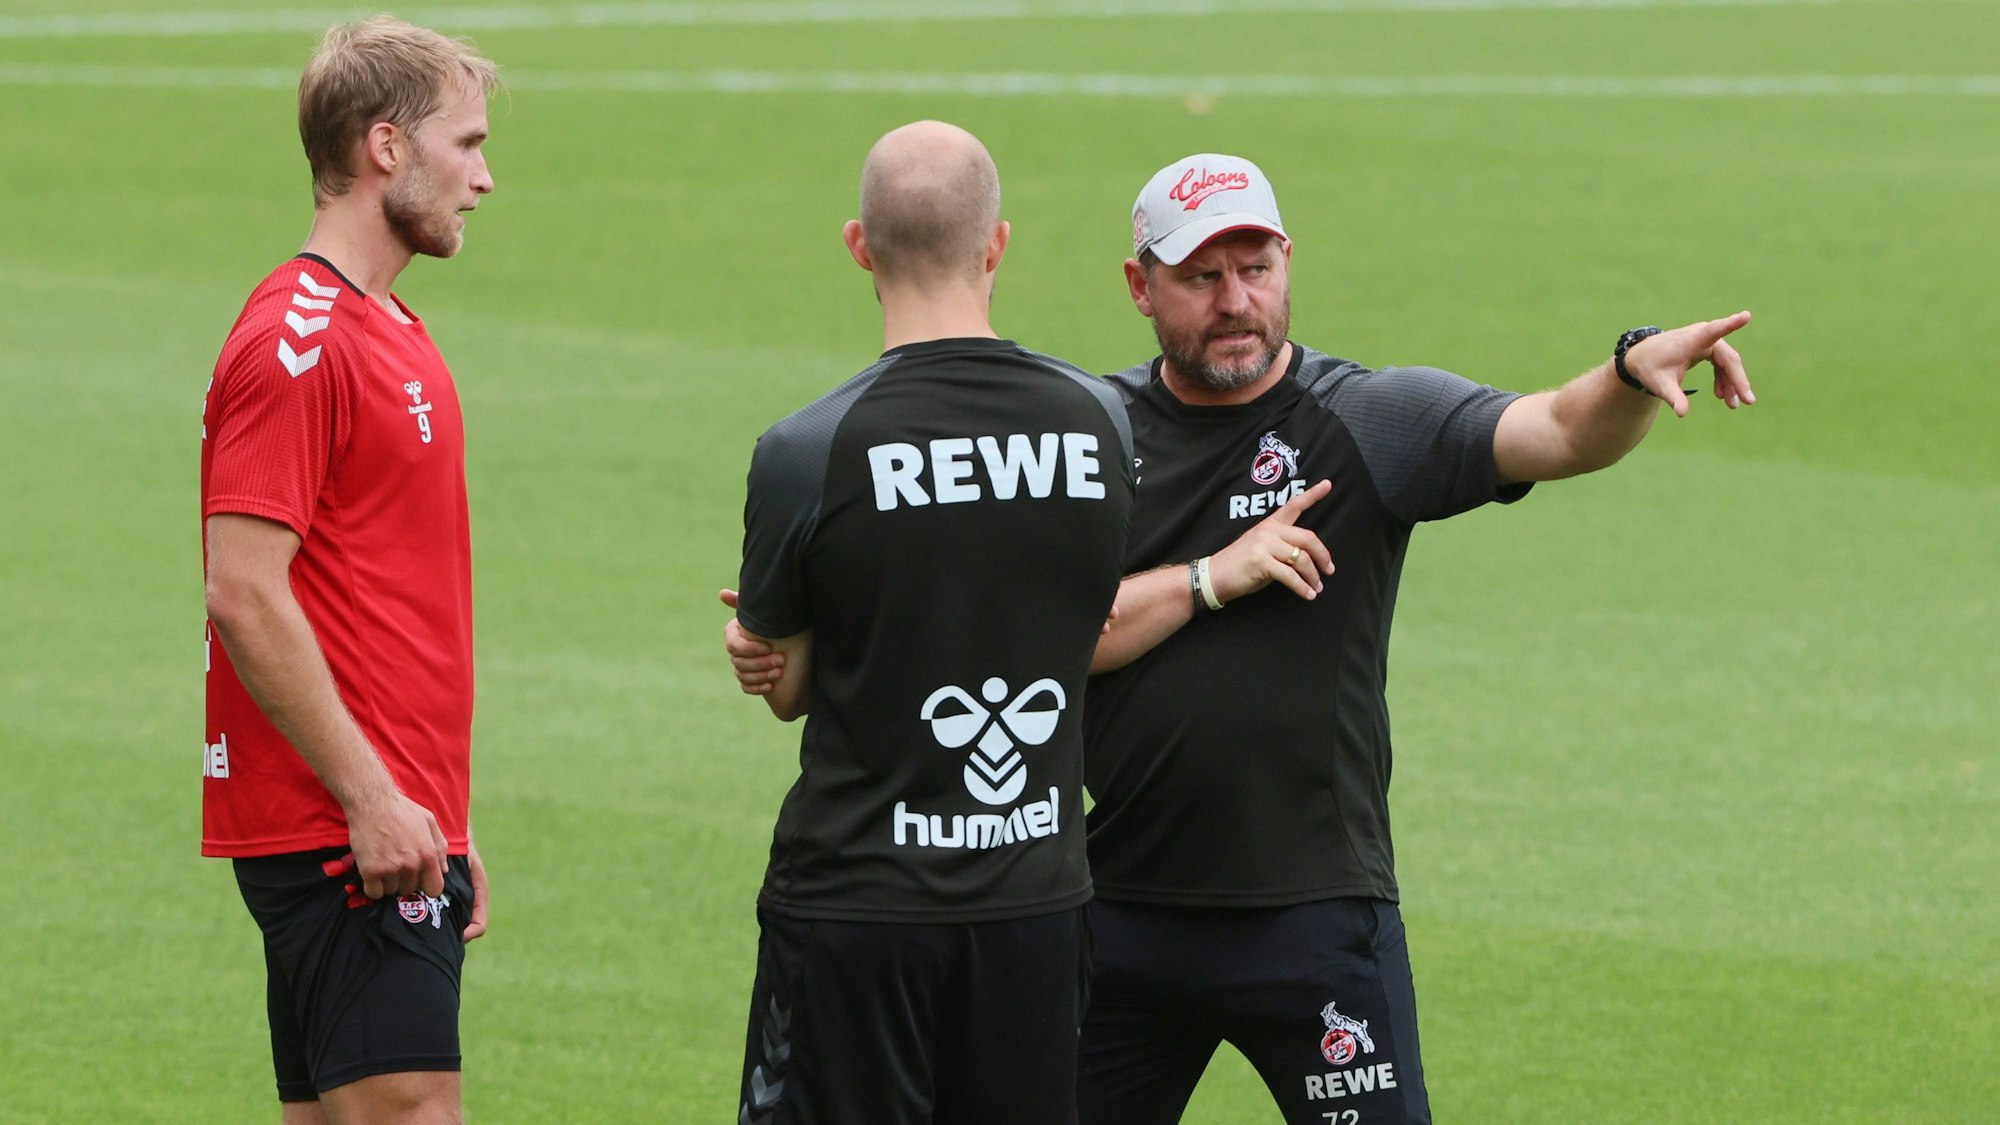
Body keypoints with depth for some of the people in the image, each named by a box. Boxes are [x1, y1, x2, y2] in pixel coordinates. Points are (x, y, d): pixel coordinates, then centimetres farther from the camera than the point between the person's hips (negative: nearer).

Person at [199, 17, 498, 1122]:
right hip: (342, 831, -10)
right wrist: (374, 801, -21)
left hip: (397, 830, 10)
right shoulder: (297, 340, -12)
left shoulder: (389, 337, 19)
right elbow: (243, 594, -19)